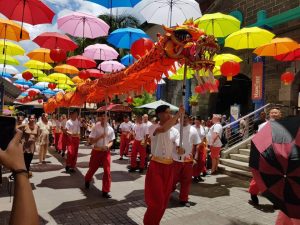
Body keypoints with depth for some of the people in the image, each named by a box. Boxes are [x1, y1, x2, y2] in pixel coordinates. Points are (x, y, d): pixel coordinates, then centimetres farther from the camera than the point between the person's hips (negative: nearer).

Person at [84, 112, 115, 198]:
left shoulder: (110, 129, -2)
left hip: (106, 152, 1)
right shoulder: (95, 127, -8)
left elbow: (111, 141, 5)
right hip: (96, 151, -1)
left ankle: (105, 191, 8)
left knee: (107, 171, -3)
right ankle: (87, 180, 49)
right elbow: (91, 141, -10)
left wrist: (108, 146, -17)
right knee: (92, 168, 16)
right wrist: (100, 137, -24)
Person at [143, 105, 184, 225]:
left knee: (164, 199, 14)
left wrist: (180, 149, -28)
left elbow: (179, 147, -3)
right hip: (156, 166, -5)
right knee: (157, 199, -4)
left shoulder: (174, 131, 4)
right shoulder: (153, 127, -11)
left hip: (169, 166, 5)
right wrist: (178, 114, -34)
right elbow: (163, 129, -34)